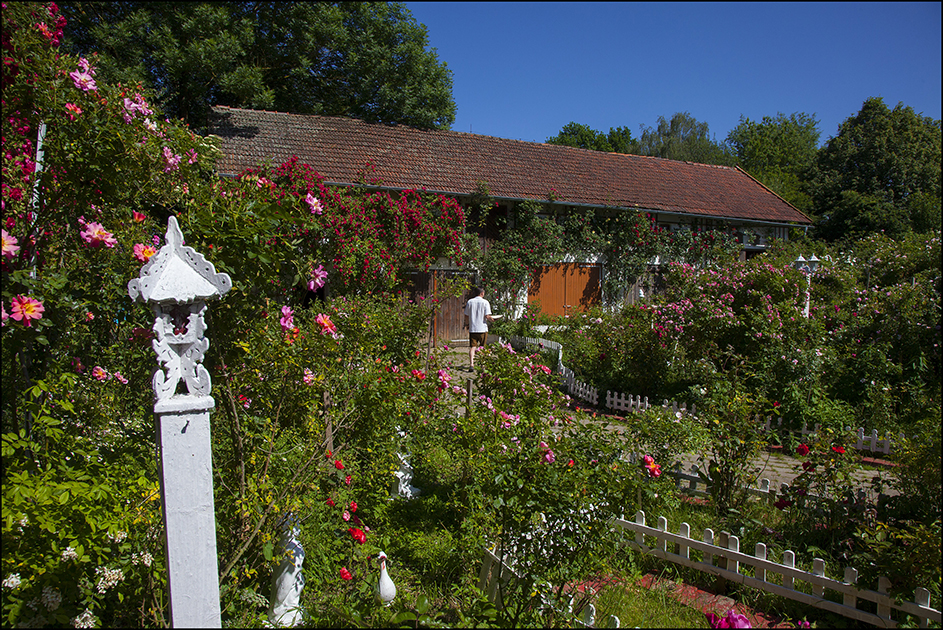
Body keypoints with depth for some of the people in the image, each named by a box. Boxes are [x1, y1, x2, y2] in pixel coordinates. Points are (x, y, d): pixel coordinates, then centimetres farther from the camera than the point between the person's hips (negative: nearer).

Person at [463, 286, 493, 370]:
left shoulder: (469, 302, 4)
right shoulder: (485, 302, -4)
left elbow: (466, 316, 7)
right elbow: (487, 316, -11)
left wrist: (467, 324, 23)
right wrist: (492, 319, 9)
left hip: (472, 328, 2)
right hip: (482, 328, -1)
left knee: (472, 347, -1)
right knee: (482, 348, 12)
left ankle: (471, 364, -16)